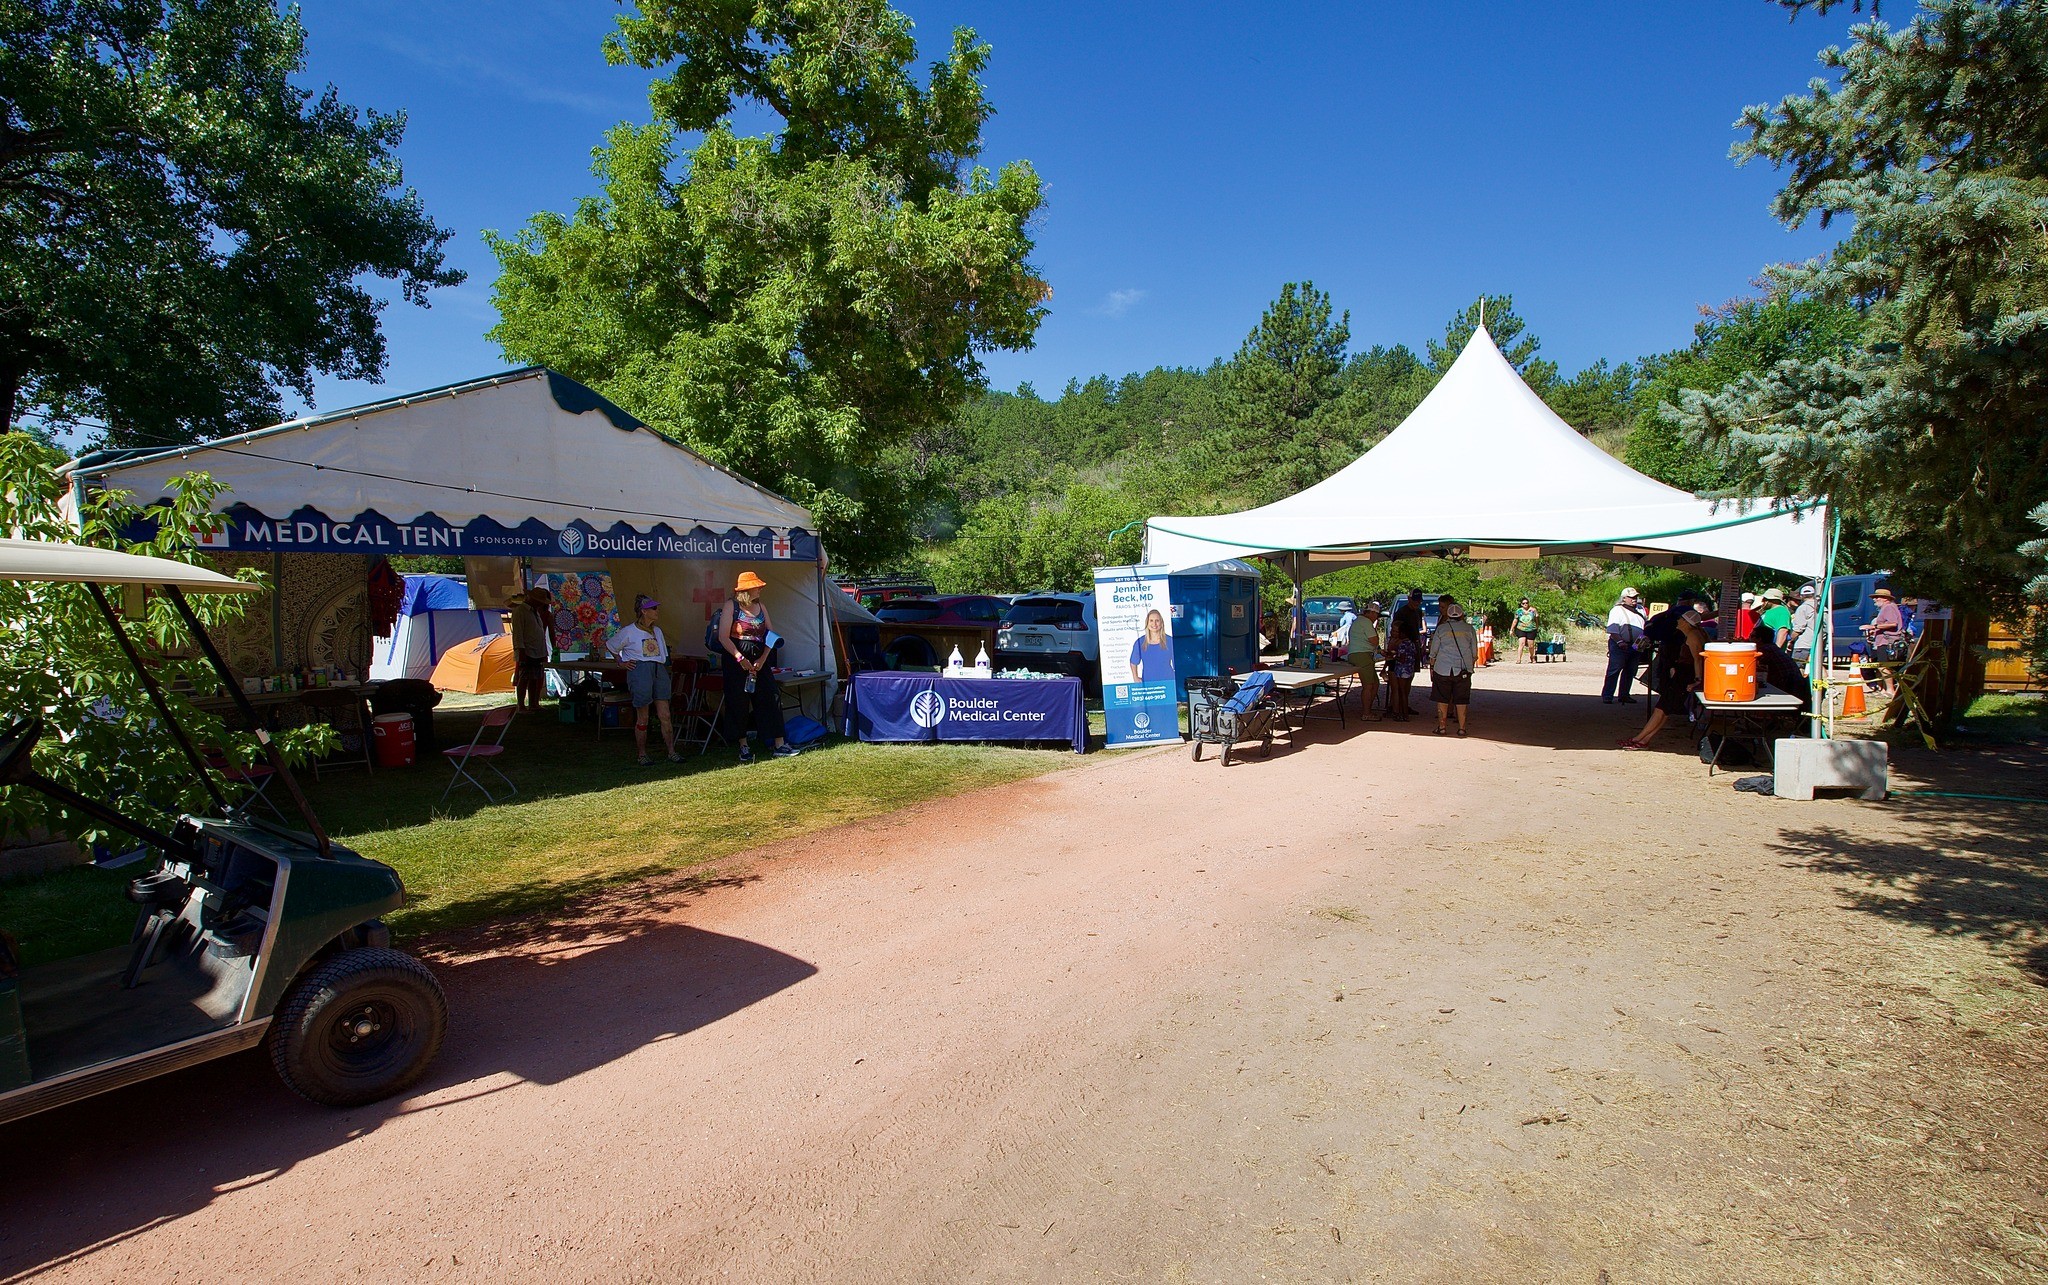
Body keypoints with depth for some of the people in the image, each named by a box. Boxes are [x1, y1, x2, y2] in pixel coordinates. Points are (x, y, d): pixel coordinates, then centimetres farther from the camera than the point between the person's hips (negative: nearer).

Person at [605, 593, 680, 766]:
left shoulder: (657, 631, 16)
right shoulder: (628, 632, 0)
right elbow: (610, 647, 11)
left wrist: (664, 670, 13)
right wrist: (622, 662, 5)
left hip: (659, 670, 5)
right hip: (639, 671, -5)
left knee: (665, 715, 0)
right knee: (642, 718, 0)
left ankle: (671, 752, 4)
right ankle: (642, 754, 11)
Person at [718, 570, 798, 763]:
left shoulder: (761, 606, 10)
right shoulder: (732, 605, -5)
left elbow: (771, 635, 8)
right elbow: (723, 637, -11)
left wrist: (762, 659, -5)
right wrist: (740, 658, -18)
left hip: (759, 660, 4)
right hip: (736, 661, -4)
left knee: (770, 698, -2)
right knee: (739, 703, 2)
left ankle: (779, 745, 0)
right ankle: (744, 747, 14)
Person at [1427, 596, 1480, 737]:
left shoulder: (1441, 629, -2)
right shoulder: (1469, 629, 3)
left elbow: (1433, 653, 1)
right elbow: (1475, 653, 6)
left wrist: (1432, 667, 11)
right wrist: (1471, 667, 19)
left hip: (1443, 668, -1)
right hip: (1464, 670, 2)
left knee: (1442, 699, 7)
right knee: (1461, 699, 7)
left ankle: (1441, 726, 8)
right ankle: (1462, 728, 8)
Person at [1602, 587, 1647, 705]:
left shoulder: (1640, 609, 16)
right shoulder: (1617, 610, -6)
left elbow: (1646, 624, 25)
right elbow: (1612, 629, -12)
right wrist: (1620, 641, -22)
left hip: (1635, 646, 7)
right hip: (1619, 646, -7)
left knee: (1630, 672, 10)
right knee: (1614, 671, -7)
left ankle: (1623, 695, 19)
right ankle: (1607, 696, -7)